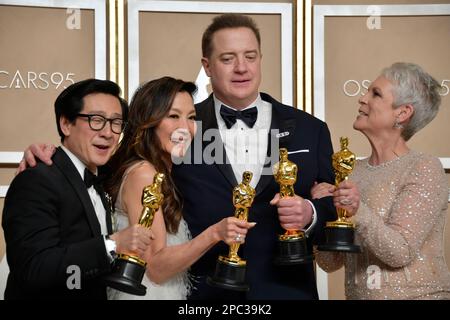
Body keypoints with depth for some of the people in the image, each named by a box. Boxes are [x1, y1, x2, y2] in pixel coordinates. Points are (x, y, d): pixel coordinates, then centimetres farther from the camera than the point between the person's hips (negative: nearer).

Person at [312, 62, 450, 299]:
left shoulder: (425, 169, -10)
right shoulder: (352, 172, 3)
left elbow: (401, 252, -17)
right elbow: (331, 263, 2)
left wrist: (359, 212, -29)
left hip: (417, 293, -4)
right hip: (357, 294, 4)